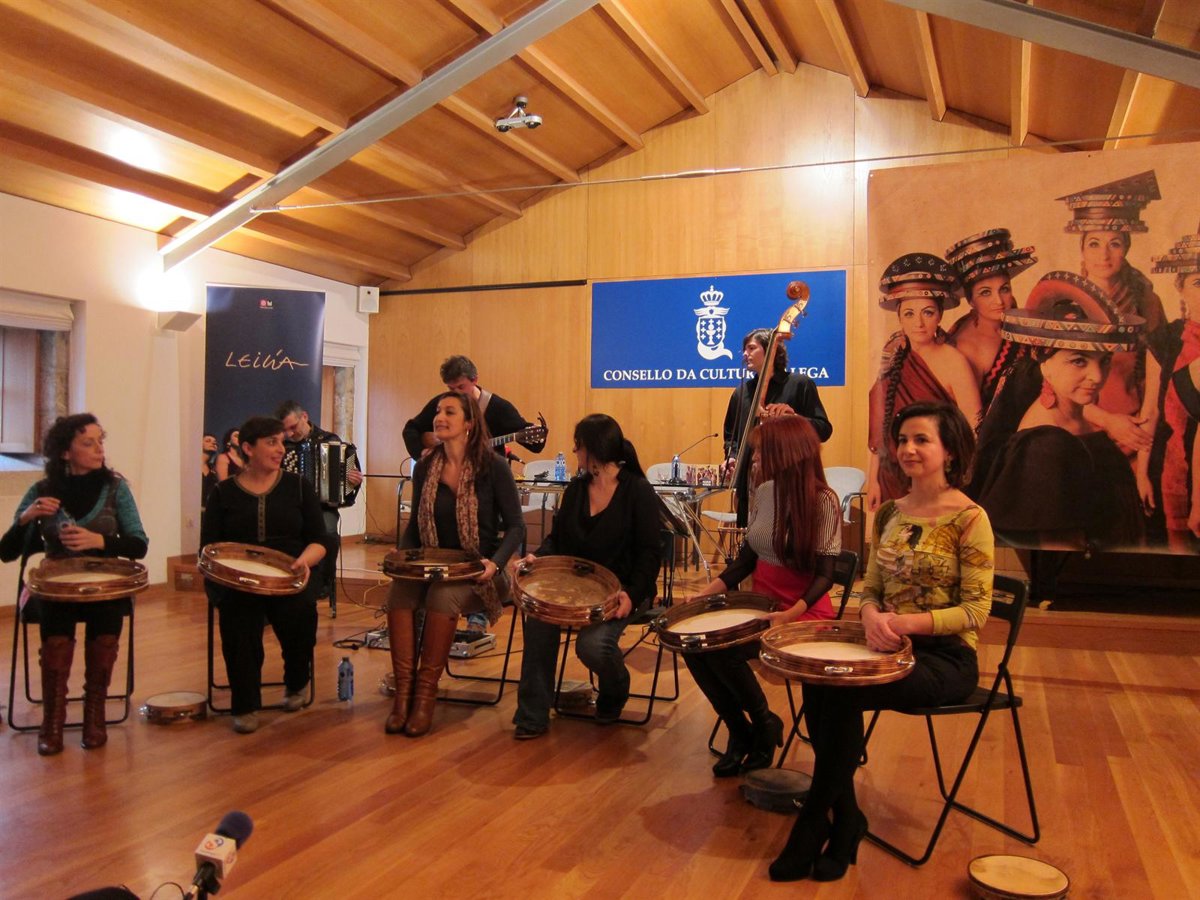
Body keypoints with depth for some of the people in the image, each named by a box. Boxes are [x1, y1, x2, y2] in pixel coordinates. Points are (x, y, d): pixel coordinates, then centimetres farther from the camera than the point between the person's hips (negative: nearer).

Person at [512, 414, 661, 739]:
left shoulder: (638, 491, -8)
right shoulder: (576, 488, 10)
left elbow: (649, 553, -10)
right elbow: (558, 537, 13)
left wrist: (633, 594, -24)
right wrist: (538, 557, -9)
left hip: (619, 589, -5)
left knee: (593, 645, -29)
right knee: (539, 612, -25)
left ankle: (614, 692, 12)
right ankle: (533, 716, -16)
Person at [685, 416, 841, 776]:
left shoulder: (823, 502, -15)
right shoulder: (765, 492, 4)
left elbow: (824, 575, -18)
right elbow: (747, 557, 10)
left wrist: (791, 614, -33)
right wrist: (707, 592, -2)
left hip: (804, 612, -7)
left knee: (723, 649, -27)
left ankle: (765, 725, -1)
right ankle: (740, 731, 3)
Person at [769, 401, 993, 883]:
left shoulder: (969, 518, -10)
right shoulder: (889, 513, 9)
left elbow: (976, 611, -12)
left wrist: (907, 621, -25)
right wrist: (872, 615, -12)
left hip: (946, 656, -5)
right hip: (890, 646, 5)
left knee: (843, 691, -29)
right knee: (817, 682, -25)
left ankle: (812, 826, -11)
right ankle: (844, 820, -9)